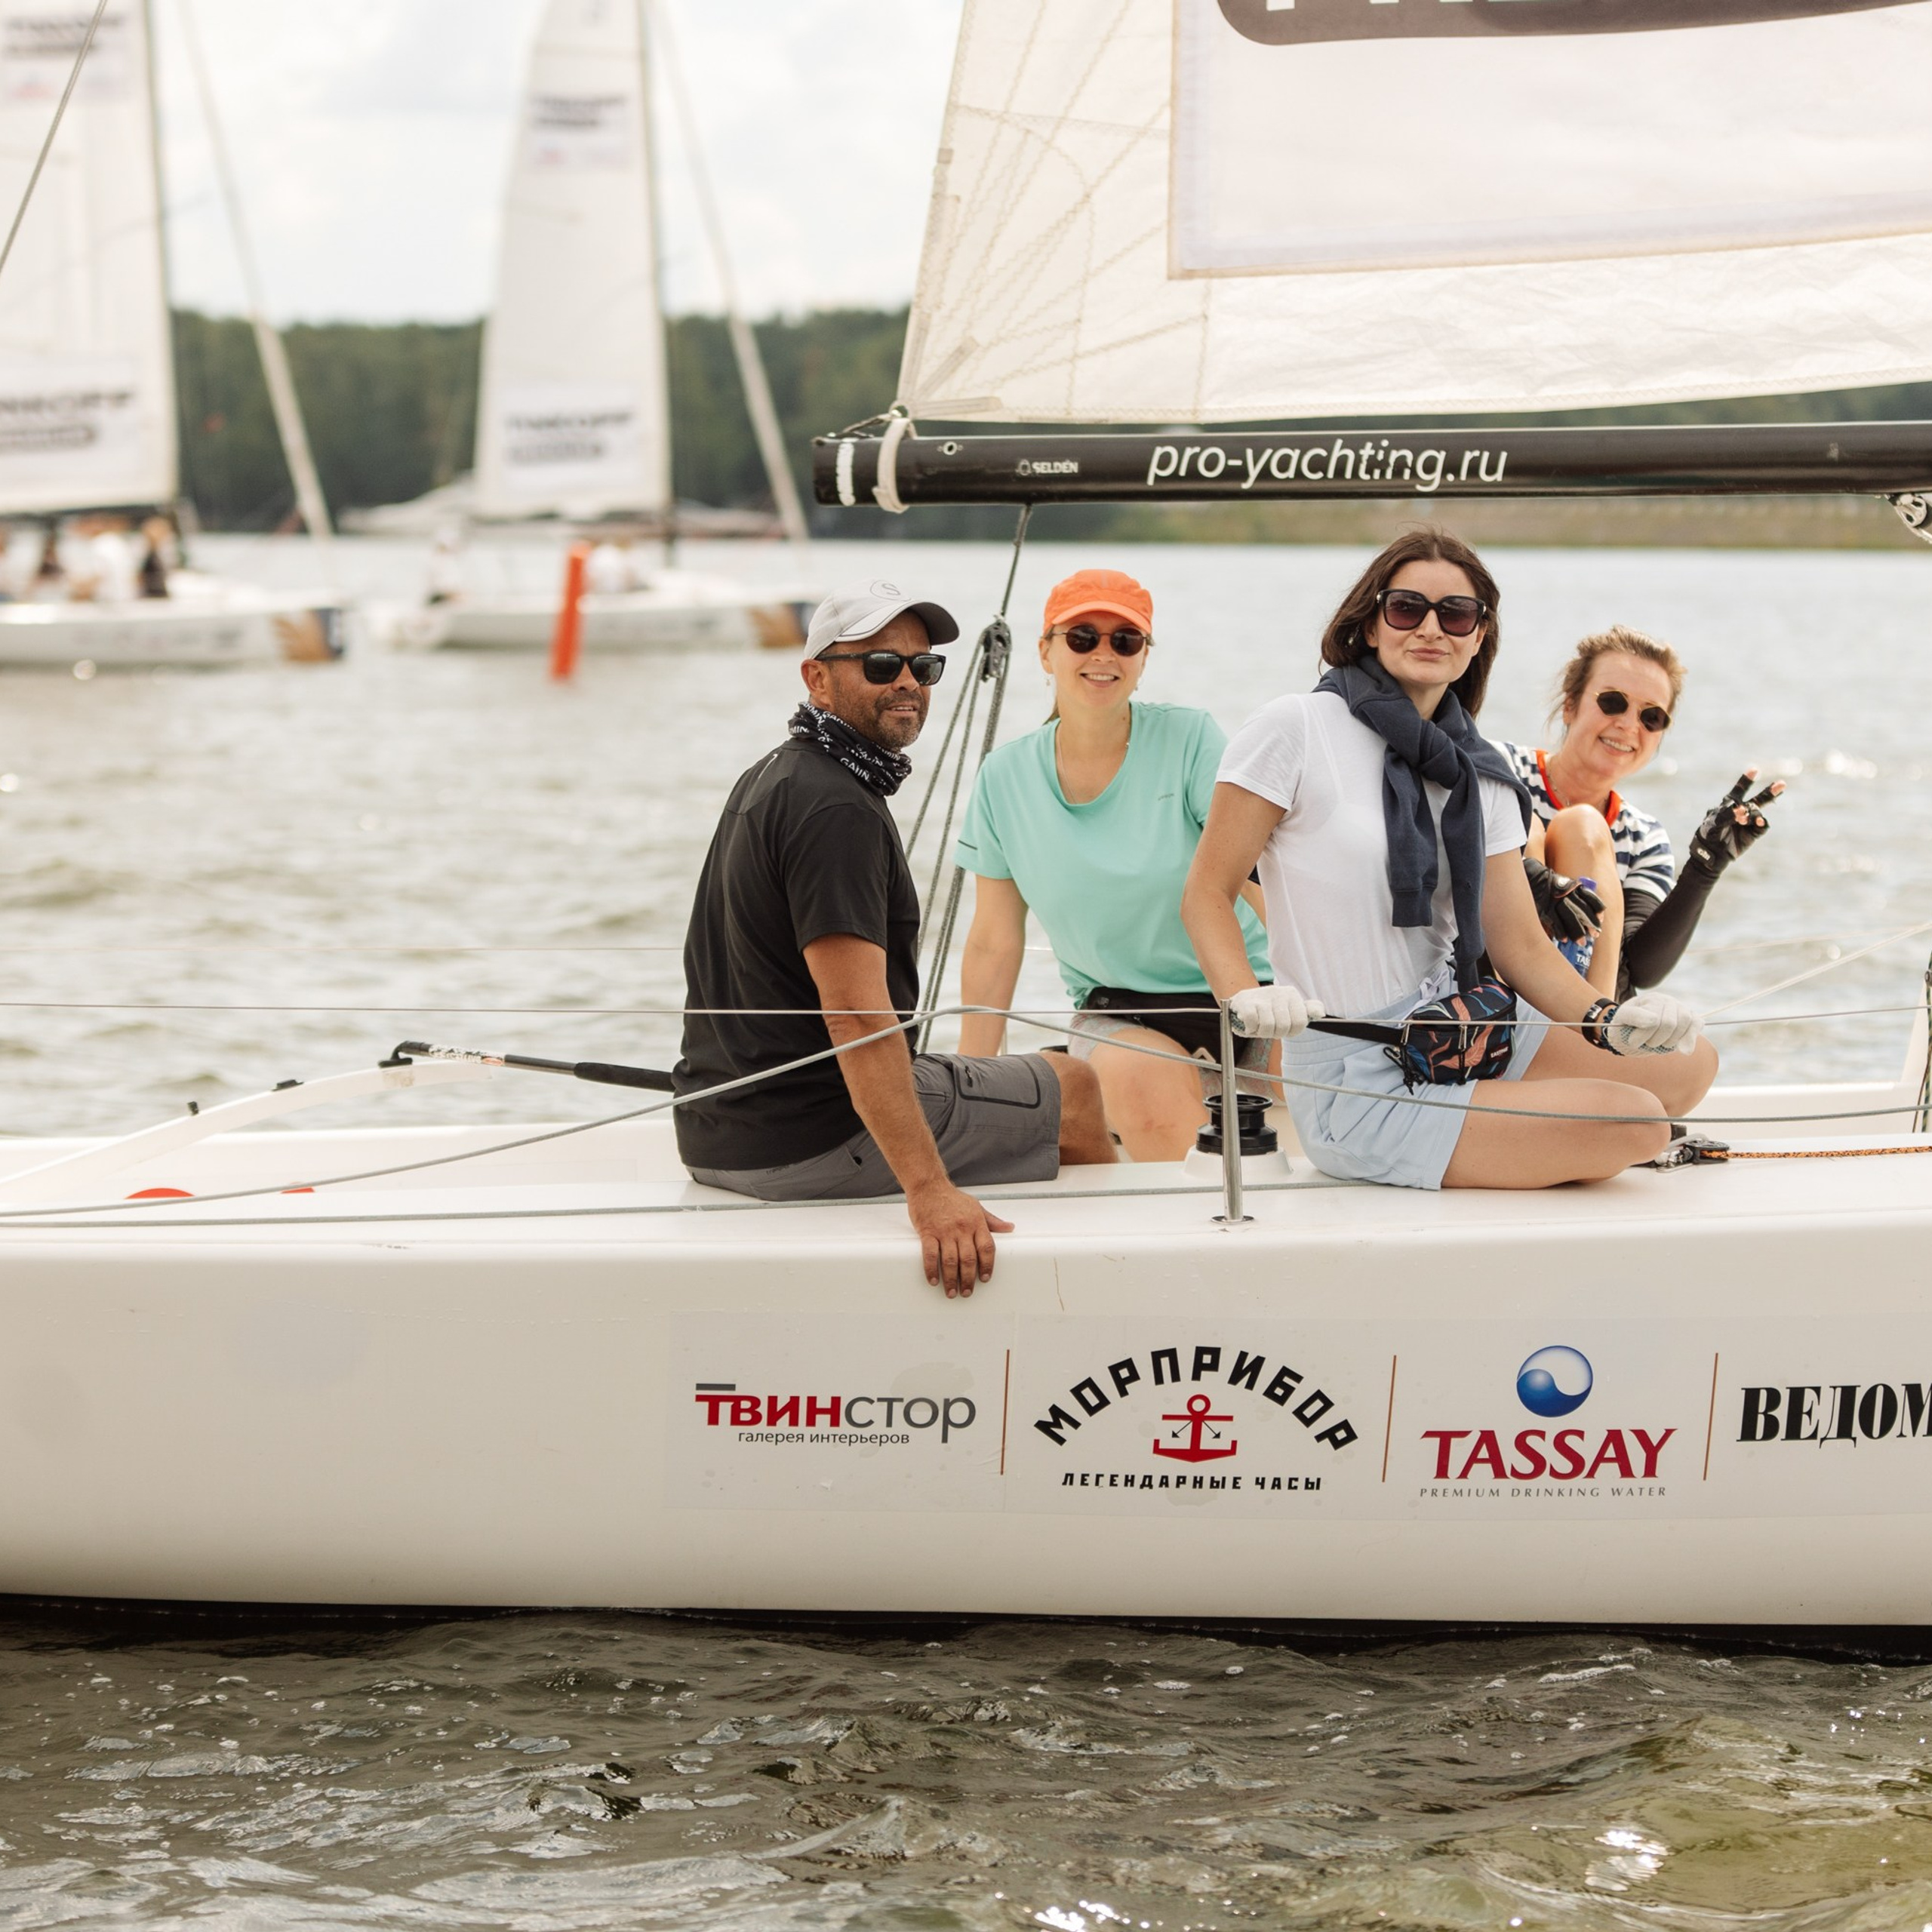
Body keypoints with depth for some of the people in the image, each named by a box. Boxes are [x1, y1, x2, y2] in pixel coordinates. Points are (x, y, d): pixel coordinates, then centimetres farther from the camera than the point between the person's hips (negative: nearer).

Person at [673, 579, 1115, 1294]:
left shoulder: (770, 780, 14)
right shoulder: (837, 811, -20)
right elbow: (856, 1016, -28)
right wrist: (930, 1192, -33)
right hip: (809, 1141, -11)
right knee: (1074, 1089, 6)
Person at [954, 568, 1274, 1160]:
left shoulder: (1189, 739, -6)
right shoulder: (1005, 777, 2)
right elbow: (994, 944, 8)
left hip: (1238, 995, -1)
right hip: (1116, 1012, 1)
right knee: (1143, 1079, -34)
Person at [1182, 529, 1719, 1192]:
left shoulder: (1481, 775, 9)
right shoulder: (1293, 731, -10)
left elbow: (1520, 944, 7)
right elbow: (1207, 894, -8)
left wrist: (1608, 1019, -12)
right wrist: (1247, 998, -28)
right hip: (1354, 1088, -7)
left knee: (1688, 1062, 0)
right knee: (1633, 1122, -19)